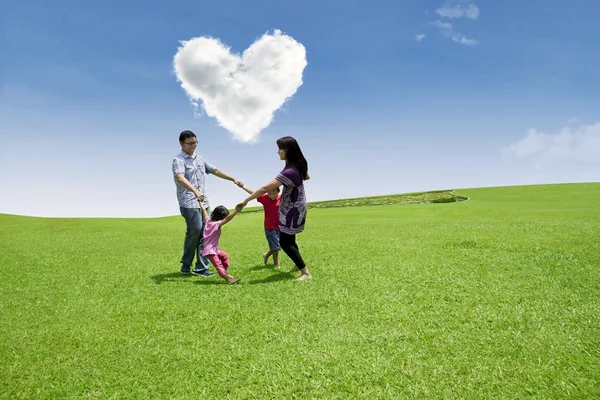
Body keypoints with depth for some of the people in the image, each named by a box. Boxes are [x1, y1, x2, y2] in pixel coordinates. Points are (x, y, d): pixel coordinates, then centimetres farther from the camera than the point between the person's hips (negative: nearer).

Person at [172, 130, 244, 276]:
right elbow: (180, 178, -26)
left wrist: (233, 179, 15)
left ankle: (201, 268, 7)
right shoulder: (178, 160, -8)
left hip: (204, 202, 7)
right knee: (195, 232, -11)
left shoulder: (199, 158, 17)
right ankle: (186, 265, 7)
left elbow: (215, 170, 22)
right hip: (189, 203, -7)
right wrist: (195, 191, -43)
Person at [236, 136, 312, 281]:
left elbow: (265, 189, -33)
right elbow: (306, 177, 23)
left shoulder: (289, 171, -32)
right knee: (289, 239, 20)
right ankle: (298, 265, 37)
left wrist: (245, 201, -26)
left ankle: (306, 272, -1)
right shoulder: (298, 165, -3)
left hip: (292, 210, -9)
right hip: (295, 208, 9)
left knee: (284, 242, -4)